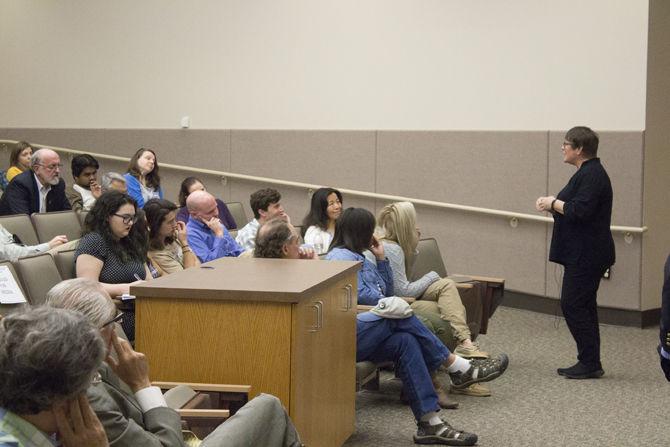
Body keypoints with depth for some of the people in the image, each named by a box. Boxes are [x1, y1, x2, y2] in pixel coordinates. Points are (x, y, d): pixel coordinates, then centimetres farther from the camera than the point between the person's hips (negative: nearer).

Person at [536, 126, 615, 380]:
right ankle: (589, 364, 18)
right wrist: (552, 204, 5)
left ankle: (590, 363, -2)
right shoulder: (587, 172, 16)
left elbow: (580, 211, -26)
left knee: (573, 305, -8)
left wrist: (554, 203, -12)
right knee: (582, 306, 12)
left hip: (586, 255, -11)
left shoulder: (592, 175, -17)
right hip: (582, 254, 11)